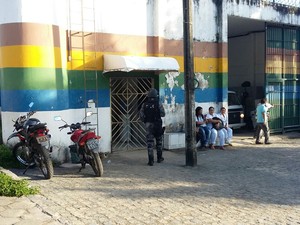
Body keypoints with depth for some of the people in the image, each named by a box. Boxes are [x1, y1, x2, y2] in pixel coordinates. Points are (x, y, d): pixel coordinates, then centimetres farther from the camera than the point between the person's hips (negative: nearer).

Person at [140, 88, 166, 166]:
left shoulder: (144, 105, -2)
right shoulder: (158, 104, -9)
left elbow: (141, 116, 0)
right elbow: (163, 114, -4)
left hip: (148, 125, 1)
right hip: (157, 124, -1)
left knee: (149, 142, 2)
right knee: (159, 141, 16)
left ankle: (151, 160, -2)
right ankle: (159, 158, 26)